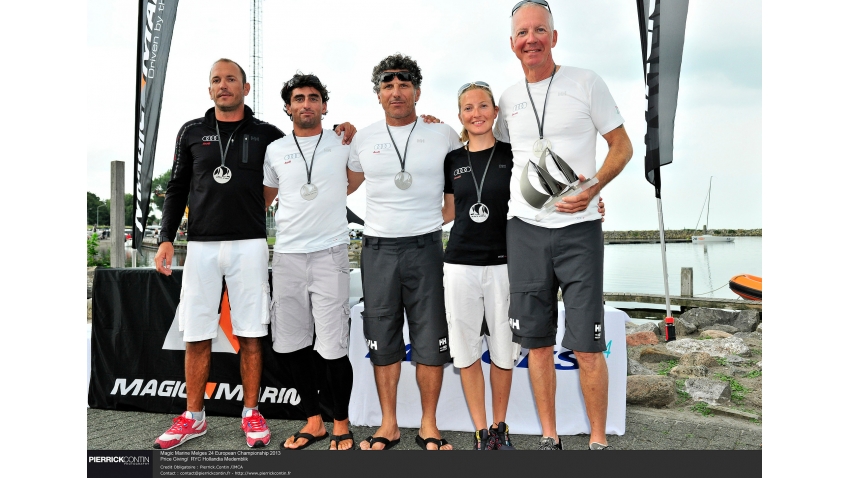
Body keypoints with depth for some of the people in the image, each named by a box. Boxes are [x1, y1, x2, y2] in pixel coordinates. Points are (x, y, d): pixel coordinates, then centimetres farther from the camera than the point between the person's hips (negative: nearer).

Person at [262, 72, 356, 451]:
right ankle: (313, 421, 24)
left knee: (333, 348, -5)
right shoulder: (275, 150, 12)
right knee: (292, 345, 7)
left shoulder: (344, 144, 4)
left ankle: (341, 424, 15)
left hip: (329, 254, -3)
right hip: (286, 256, 4)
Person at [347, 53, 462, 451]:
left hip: (425, 246, -1)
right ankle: (388, 426, 20)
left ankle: (429, 425, 17)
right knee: (383, 341, 7)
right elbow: (346, 186, 22)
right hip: (378, 249, 2)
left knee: (430, 340, 2)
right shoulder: (363, 139, 9)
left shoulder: (443, 135, 4)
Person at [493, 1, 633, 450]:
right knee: (536, 341, 8)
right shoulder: (508, 97, 11)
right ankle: (549, 437, 22)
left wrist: (593, 187, -14)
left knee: (587, 346, -2)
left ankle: (598, 440, 17)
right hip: (524, 230, 4)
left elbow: (622, 145, 1)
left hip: (578, 228, -3)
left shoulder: (585, 83, 0)